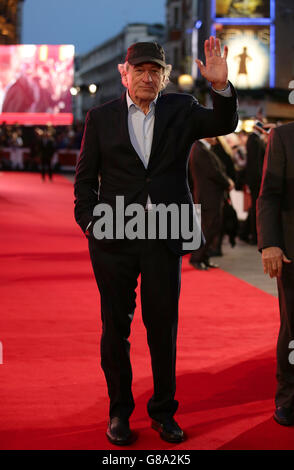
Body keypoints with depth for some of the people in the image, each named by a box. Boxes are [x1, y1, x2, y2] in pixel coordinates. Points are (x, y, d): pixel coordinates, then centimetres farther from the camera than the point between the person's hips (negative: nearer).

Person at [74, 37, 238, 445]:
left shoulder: (181, 109, 7)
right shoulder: (101, 117, 6)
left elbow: (224, 124, -10)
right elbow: (85, 178, 9)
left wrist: (221, 86, -27)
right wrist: (90, 222, -3)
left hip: (165, 236, 0)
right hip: (113, 235, 0)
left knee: (164, 326, 6)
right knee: (116, 325, 7)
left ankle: (164, 411, 21)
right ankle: (119, 412, 22)